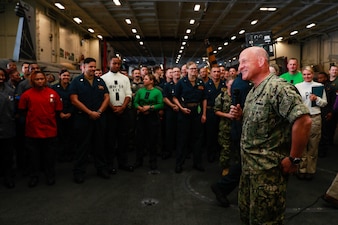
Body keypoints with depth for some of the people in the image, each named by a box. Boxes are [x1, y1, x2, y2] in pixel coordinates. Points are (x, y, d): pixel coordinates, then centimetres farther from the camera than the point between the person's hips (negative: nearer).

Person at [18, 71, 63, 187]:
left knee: (50, 156, 13)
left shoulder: (53, 93, -3)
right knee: (33, 156, 13)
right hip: (32, 131, 0)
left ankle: (50, 176, 29)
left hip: (50, 131, 0)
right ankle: (33, 177, 29)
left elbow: (58, 110, 4)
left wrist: (48, 118, 7)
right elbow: (22, 110, 4)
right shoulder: (27, 94, -5)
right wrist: (33, 118, 8)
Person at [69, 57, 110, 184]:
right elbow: (74, 100, -11)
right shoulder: (76, 82, -2)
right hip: (83, 118, -4)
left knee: (99, 144, 12)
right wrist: (90, 112, -14)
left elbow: (106, 98, 7)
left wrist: (99, 112, -7)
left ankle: (101, 169, 24)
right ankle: (79, 172, 12)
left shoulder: (100, 81, 12)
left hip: (99, 118, 4)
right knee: (82, 146, 2)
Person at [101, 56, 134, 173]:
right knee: (110, 137, 2)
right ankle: (110, 164, 12)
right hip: (109, 111, -3)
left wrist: (122, 107, -9)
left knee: (123, 137, 7)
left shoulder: (125, 78, 11)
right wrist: (113, 108, -10)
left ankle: (123, 162, 18)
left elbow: (128, 94, 5)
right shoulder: (104, 78, 1)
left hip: (123, 110, 3)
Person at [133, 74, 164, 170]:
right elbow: (135, 102, 7)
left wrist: (150, 107, -15)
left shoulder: (157, 92, -3)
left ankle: (153, 161, 16)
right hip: (142, 117, 3)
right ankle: (139, 161, 20)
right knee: (141, 139, 7)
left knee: (152, 140, 3)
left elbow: (161, 104, -9)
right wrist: (140, 108, -12)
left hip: (153, 117, -3)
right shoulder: (140, 91, 8)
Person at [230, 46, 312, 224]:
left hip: (268, 168, -9)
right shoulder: (254, 91, 11)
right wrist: (241, 115, 2)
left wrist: (293, 159, -21)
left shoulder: (277, 87, -20)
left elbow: (303, 121, -29)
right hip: (249, 164, 9)